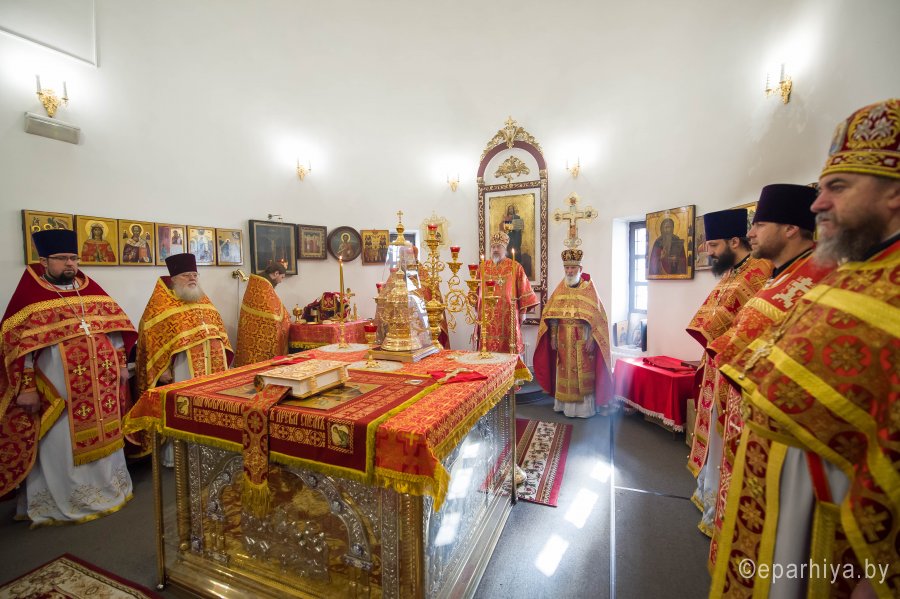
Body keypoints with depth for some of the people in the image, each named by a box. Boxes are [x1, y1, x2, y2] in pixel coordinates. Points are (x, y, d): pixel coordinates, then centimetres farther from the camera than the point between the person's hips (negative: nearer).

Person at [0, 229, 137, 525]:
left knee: (104, 436, 15)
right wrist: (27, 387, -12)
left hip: (101, 385, 5)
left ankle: (107, 487, 32)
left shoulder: (91, 289, 8)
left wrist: (121, 363, 8)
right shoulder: (30, 296, -6)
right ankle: (60, 503, 23)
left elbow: (114, 325, 12)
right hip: (58, 389, -4)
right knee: (62, 445, 6)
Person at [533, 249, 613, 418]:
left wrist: (590, 338, -14)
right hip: (564, 339, 3)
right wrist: (553, 336, -2)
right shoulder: (560, 289, 7)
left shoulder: (588, 288, -3)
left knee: (582, 373, 1)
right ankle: (565, 404, 19)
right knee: (564, 372, 8)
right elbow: (552, 315, 5)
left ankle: (583, 406, 11)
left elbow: (595, 316, -7)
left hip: (582, 340, -3)